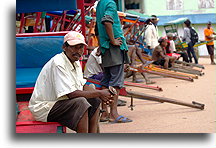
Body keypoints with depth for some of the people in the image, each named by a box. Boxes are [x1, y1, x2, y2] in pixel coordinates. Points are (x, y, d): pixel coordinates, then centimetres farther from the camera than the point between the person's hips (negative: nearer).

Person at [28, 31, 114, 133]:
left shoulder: (75, 62, 8)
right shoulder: (58, 63, -23)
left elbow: (83, 86, 12)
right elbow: (71, 94, -28)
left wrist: (100, 94, -7)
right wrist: (99, 93, -19)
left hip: (58, 101, 10)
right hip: (43, 108, -10)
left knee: (95, 100, 4)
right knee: (81, 102, -29)